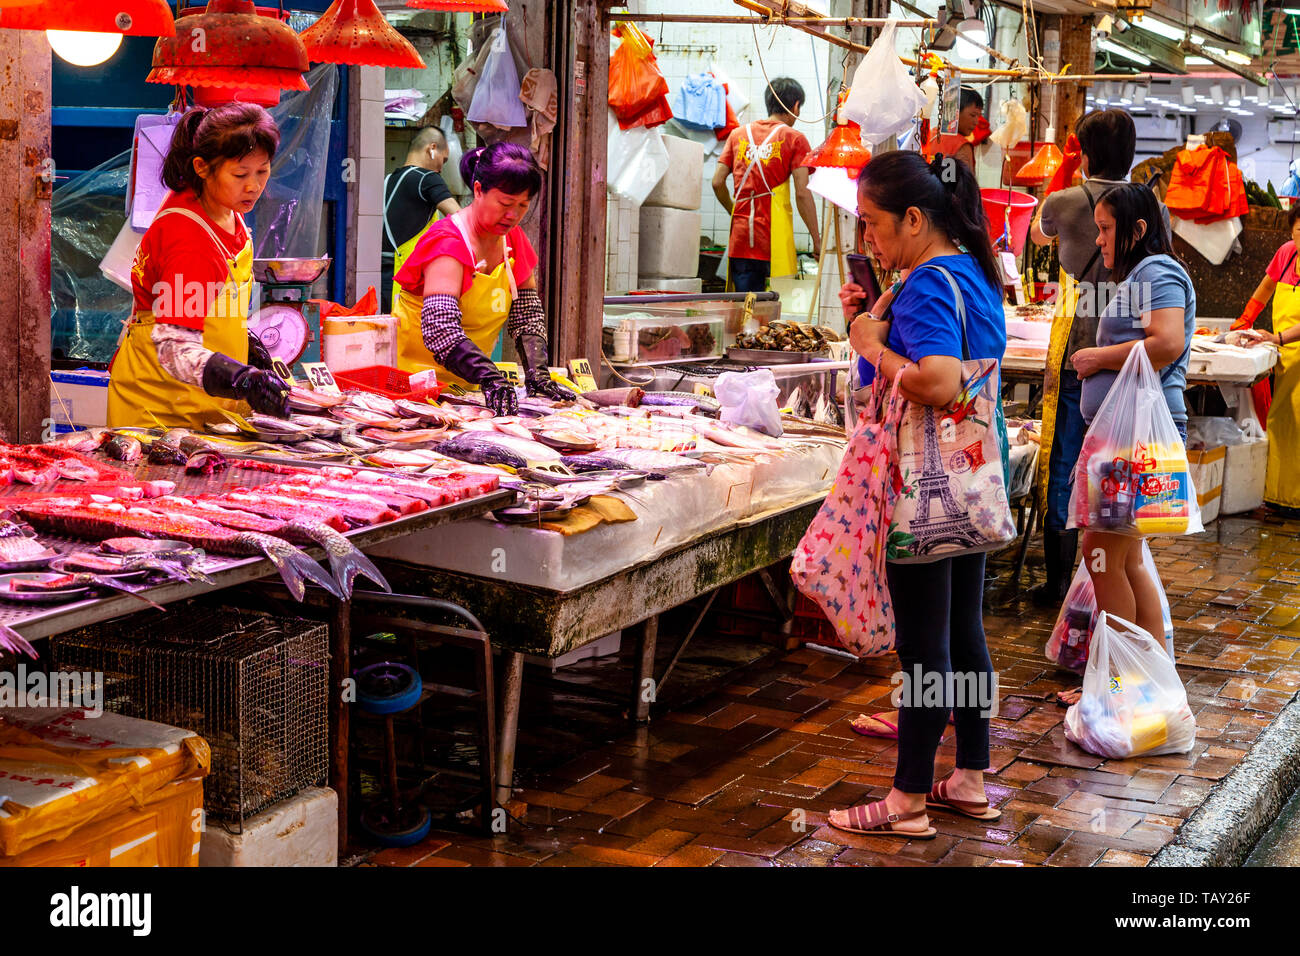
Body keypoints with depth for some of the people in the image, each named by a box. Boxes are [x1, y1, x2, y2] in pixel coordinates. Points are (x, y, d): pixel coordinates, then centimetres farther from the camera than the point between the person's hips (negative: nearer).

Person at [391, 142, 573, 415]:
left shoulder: (514, 240, 7)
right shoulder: (447, 242, -16)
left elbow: (527, 314, 8)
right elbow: (440, 328, -28)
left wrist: (537, 374, -8)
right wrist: (491, 379, -38)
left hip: (466, 387, 6)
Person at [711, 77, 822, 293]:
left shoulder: (738, 134, 13)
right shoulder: (794, 139, 1)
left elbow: (717, 182, 9)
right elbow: (802, 193, -7)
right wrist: (816, 239, -2)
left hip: (740, 236, 4)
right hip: (776, 237, -4)